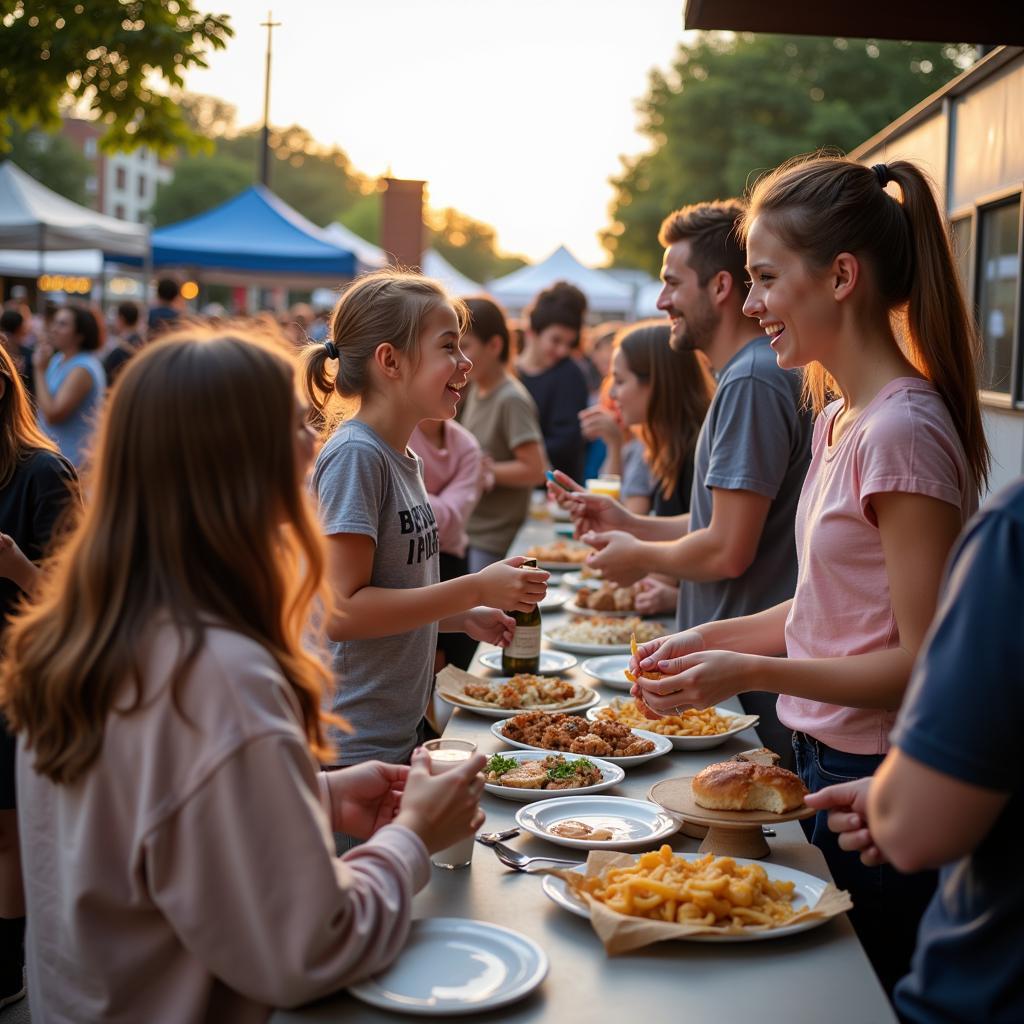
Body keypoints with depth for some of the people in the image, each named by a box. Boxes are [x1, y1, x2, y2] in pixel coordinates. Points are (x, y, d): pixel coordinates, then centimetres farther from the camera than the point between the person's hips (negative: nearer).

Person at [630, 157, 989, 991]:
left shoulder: (903, 432, -21)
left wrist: (752, 672, -25)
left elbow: (924, 660, -21)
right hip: (825, 765, 8)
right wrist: (714, 638, 4)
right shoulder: (838, 418, 7)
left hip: (879, 789, -8)